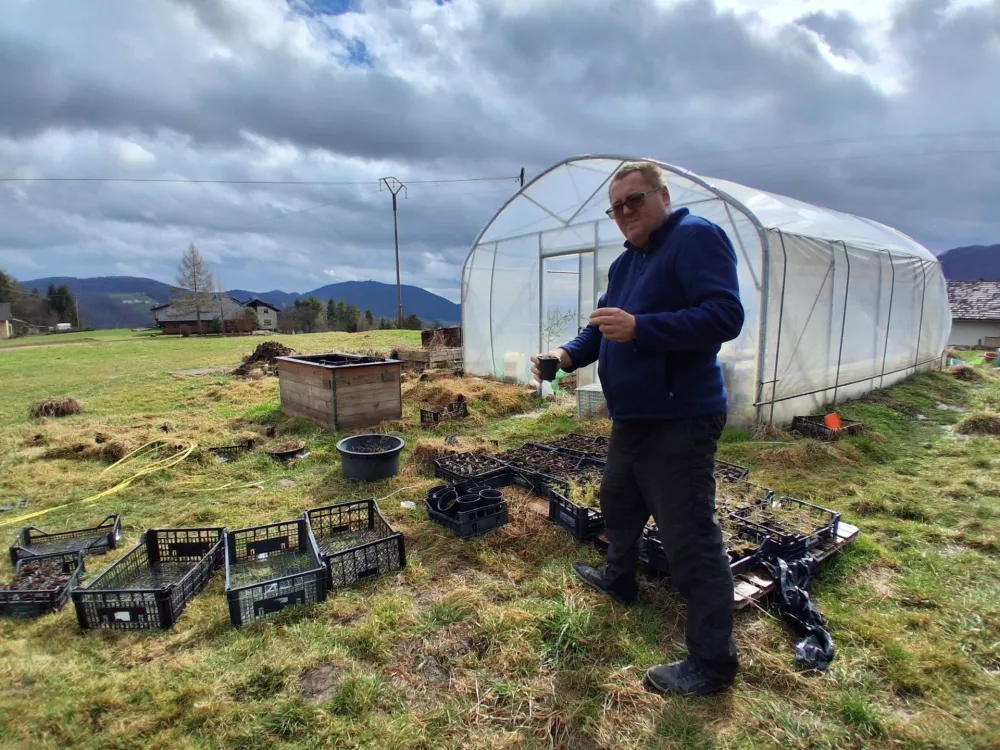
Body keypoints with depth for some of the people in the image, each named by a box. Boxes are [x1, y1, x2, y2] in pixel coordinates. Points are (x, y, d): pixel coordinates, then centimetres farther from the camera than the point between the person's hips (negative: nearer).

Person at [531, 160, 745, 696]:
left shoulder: (696, 238, -12)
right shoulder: (626, 261, 16)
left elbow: (725, 315, -24)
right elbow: (603, 323, 16)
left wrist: (638, 328, -30)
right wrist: (568, 354, -4)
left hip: (680, 419, -10)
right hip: (633, 416, 10)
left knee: (690, 538, -4)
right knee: (618, 500, 25)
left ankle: (714, 661, 13)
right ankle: (620, 579, 50)